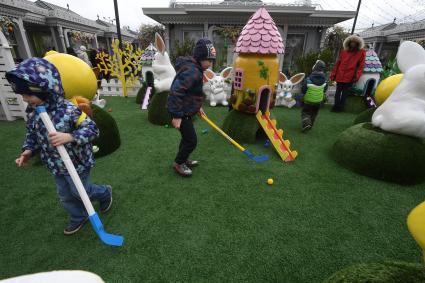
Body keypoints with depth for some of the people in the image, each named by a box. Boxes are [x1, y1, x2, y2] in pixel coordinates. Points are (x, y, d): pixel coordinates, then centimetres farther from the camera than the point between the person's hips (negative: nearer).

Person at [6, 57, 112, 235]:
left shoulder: (68, 110, -27)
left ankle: (105, 192, 42)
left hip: (77, 164, -7)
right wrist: (28, 151, -5)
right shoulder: (32, 112, -3)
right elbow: (32, 134, 11)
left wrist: (69, 137, -38)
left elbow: (92, 129, -26)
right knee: (65, 196, 21)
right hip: (56, 166, 7)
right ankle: (78, 217, 44)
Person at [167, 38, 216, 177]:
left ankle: (183, 159, 41)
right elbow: (176, 92, -30)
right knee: (191, 141, 0)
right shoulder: (192, 71, -24)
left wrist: (198, 106, 21)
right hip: (181, 113, -10)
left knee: (187, 137, 22)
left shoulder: (194, 68, 9)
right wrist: (177, 116, -28)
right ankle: (178, 163, 20)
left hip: (186, 110, 10)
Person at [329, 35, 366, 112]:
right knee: (338, 91, 8)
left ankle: (340, 107, 13)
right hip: (340, 75, 2)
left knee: (345, 93, 6)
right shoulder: (344, 51, 9)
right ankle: (336, 106, 16)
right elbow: (338, 63, 9)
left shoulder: (361, 52, 4)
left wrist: (357, 76, -12)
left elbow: (361, 65, -1)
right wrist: (333, 74, 4)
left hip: (349, 77, -2)